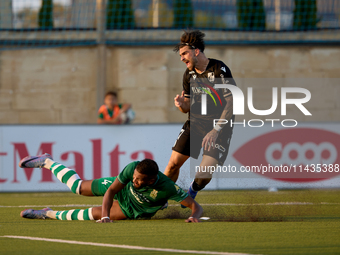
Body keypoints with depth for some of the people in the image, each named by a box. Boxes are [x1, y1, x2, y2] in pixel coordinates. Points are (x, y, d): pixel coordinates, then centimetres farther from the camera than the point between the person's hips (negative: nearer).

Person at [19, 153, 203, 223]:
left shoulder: (168, 188, -44)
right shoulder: (132, 168, -38)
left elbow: (195, 205, -37)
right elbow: (111, 191, -28)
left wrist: (194, 215, -60)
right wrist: (105, 215, -41)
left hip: (131, 210, -1)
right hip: (121, 189, 1)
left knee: (91, 215, -13)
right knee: (77, 187, 14)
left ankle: (50, 214, 10)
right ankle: (47, 162, 41)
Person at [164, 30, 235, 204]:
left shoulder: (219, 69, -15)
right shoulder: (189, 74, 5)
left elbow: (231, 102, -17)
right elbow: (188, 107, 12)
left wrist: (216, 130, -22)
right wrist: (181, 104, -14)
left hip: (219, 125, -6)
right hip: (195, 123, 6)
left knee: (205, 173, -15)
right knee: (173, 164, -3)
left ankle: (192, 192, 17)